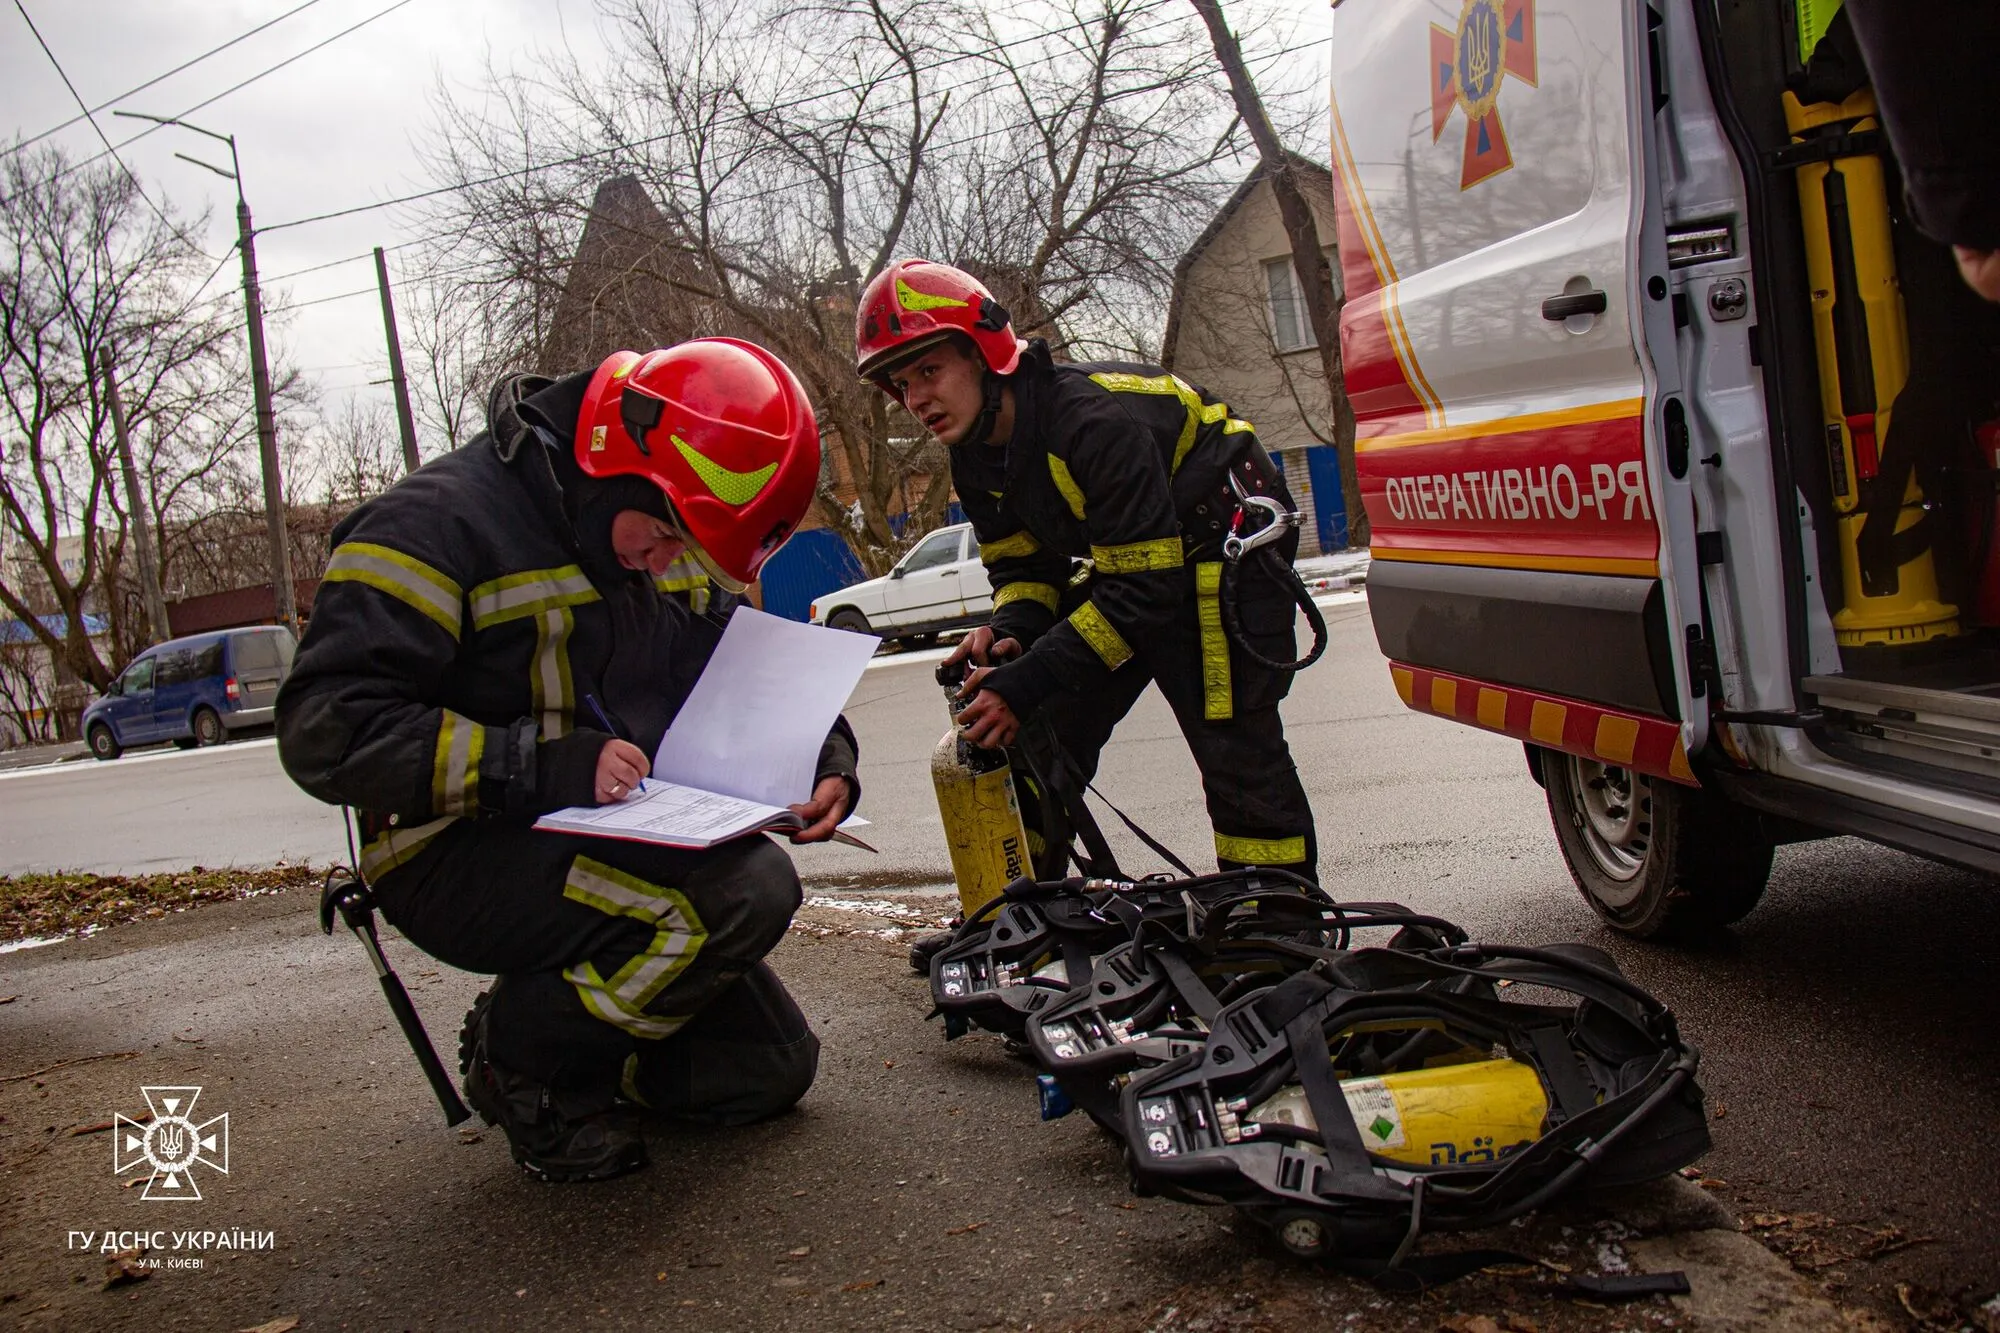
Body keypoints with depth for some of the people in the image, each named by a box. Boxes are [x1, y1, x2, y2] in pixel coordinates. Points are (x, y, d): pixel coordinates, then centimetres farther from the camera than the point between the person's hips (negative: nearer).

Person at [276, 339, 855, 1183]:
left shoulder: (643, 551, 8)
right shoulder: (439, 523, -16)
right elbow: (325, 733, -24)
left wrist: (823, 763, -4)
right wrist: (546, 769, -31)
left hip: (607, 846, 8)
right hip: (459, 861, -8)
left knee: (770, 1068, 4)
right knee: (746, 889, -30)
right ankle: (524, 1052, -8)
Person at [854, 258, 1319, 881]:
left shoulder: (1096, 422, -33)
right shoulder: (976, 458, -6)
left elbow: (1144, 590, -33)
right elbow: (1023, 566, 4)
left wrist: (1026, 682, -35)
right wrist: (1011, 631, -20)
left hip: (1226, 548, -8)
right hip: (1131, 563, 9)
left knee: (1236, 749, -17)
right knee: (1041, 739, 4)